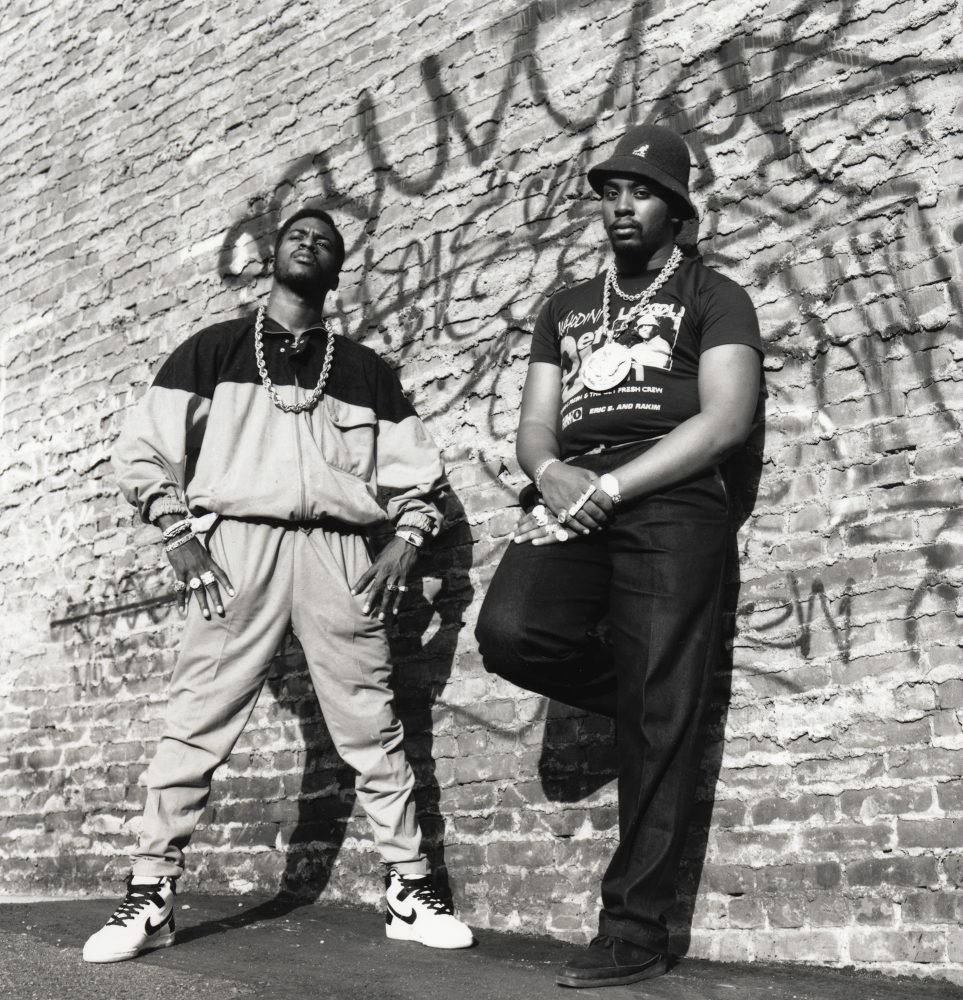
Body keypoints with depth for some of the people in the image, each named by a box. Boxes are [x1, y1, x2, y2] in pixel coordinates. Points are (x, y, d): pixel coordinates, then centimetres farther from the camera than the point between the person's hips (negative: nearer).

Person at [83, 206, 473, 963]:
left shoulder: (365, 369, 17)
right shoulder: (213, 349, 12)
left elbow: (419, 472, 17)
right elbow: (144, 451, 8)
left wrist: (405, 542, 1)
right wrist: (181, 537, -4)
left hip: (337, 553, 2)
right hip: (236, 544, -1)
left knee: (373, 728, 0)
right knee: (196, 726, -6)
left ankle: (409, 891, 9)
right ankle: (150, 899, 2)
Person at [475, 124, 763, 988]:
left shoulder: (714, 298, 10)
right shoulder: (566, 308, 26)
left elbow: (726, 419, -4)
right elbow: (534, 427, 18)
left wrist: (613, 487, -13)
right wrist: (551, 473, -7)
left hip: (669, 511, -4)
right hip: (573, 508, 4)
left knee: (656, 727, -9)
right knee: (510, 631, -24)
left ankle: (635, 933, -1)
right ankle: (657, 698, 4)